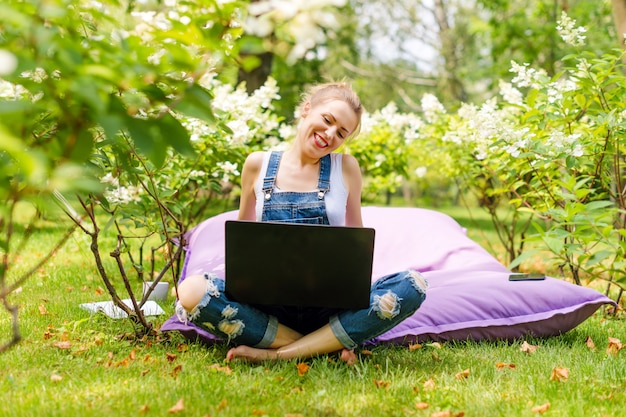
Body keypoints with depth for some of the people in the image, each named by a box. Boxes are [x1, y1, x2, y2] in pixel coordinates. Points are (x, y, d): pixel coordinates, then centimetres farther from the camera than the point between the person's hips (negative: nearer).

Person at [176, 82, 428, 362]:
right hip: (269, 305, 0)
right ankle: (324, 347, -19)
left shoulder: (345, 168, 6)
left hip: (330, 307, 1)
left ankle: (278, 354, -24)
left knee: (412, 286, -28)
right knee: (191, 291, -28)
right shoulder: (258, 165, 6)